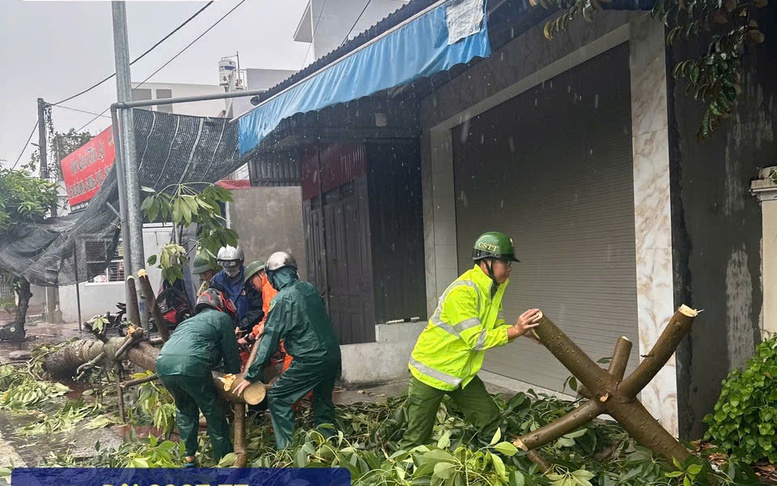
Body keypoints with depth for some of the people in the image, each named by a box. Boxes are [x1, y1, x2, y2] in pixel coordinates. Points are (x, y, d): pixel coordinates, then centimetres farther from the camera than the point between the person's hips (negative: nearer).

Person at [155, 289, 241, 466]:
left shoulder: (189, 320, 35)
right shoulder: (221, 318, 16)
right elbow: (231, 353, 13)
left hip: (163, 365, 7)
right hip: (190, 367, -6)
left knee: (185, 409, 27)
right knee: (212, 412, 11)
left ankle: (188, 456, 29)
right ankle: (224, 458, 18)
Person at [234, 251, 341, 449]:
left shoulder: (282, 299, -12)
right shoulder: (309, 288, 9)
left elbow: (270, 340, -12)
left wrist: (251, 376, -5)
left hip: (310, 359, -7)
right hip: (333, 354, 8)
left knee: (276, 397, 3)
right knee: (323, 401, 22)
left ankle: (288, 448, 0)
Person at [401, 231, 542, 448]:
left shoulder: (494, 287, 0)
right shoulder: (462, 292, -28)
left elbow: (496, 328, 1)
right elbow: (477, 340, -29)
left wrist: (523, 329, -15)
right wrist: (516, 330, -32)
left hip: (462, 372, 8)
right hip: (431, 371, -8)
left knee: (491, 422, 5)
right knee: (417, 439, 1)